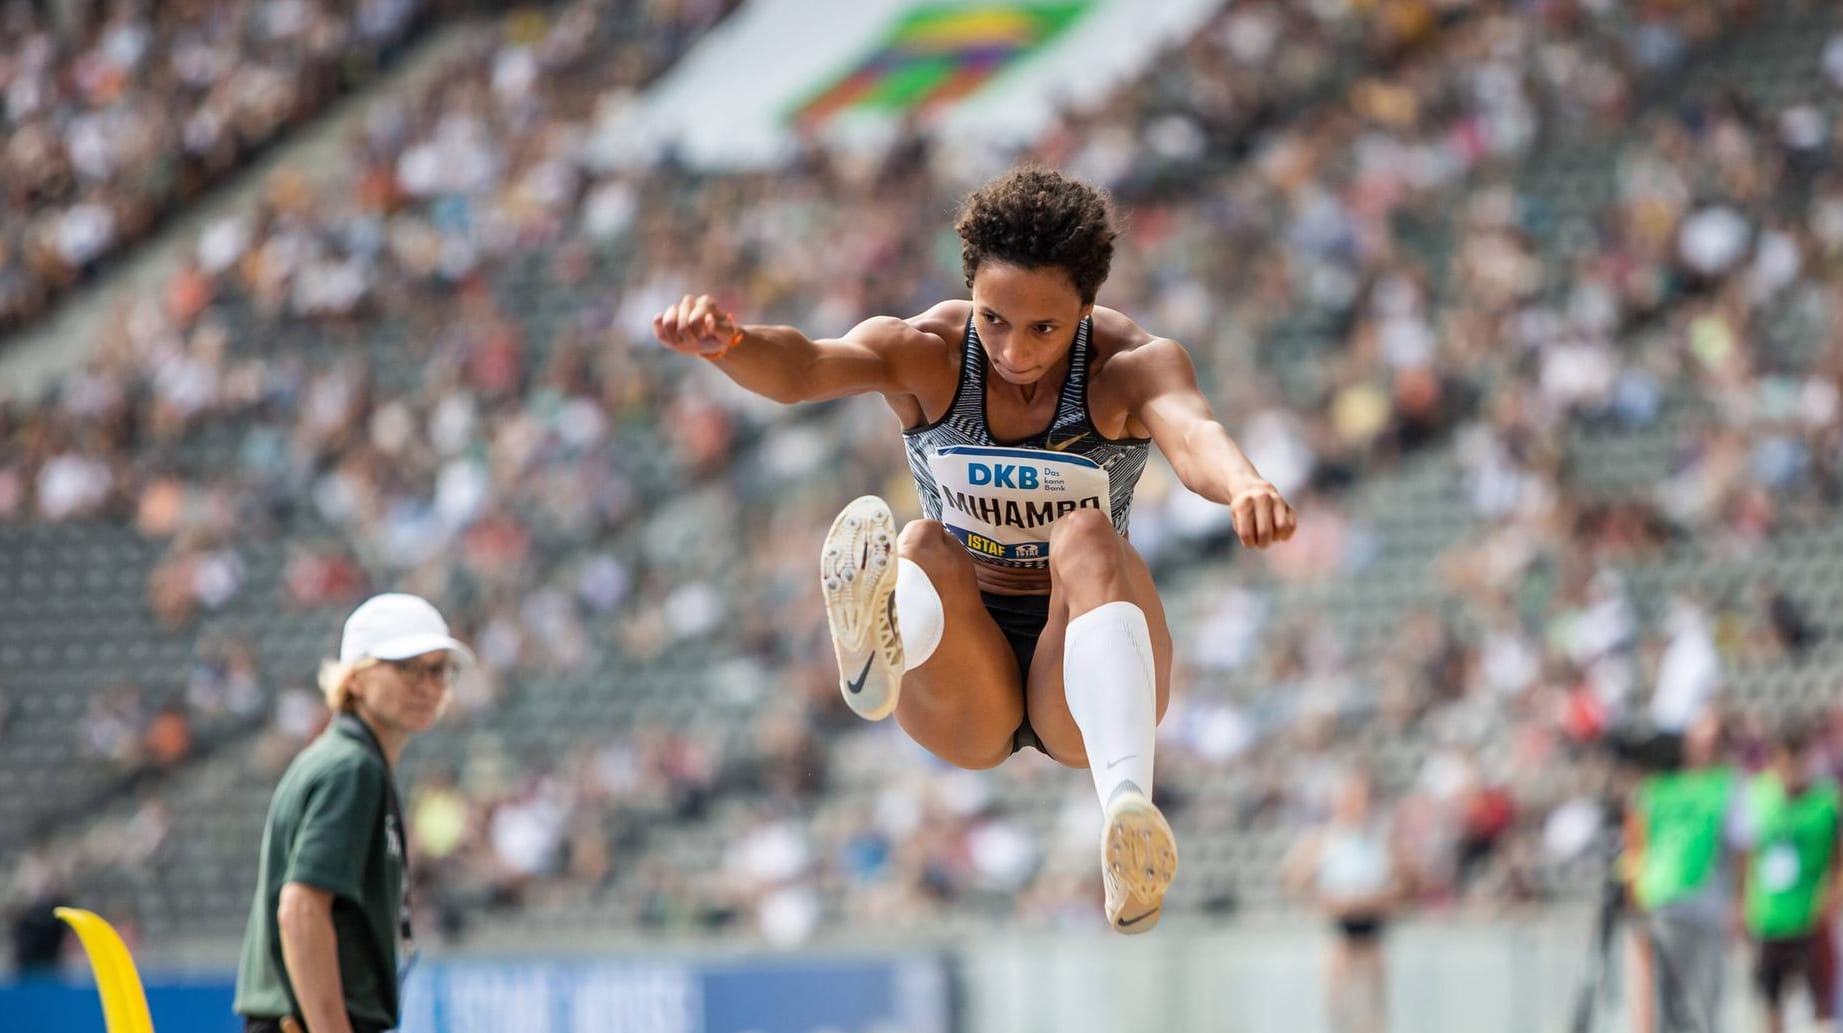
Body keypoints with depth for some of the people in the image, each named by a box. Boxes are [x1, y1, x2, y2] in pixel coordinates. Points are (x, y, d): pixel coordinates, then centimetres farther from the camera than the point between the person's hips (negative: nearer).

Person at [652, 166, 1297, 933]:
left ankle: (1128, 806, -56)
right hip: (965, 705, 1)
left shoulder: (1132, 365, -8)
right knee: (924, 546, -29)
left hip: (1083, 691, -1)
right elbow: (802, 370, -26)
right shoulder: (922, 357, -6)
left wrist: (1243, 486, -56)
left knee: (1088, 537, -31)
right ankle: (876, 646, -69)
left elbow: (1191, 431, -32)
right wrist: (727, 343, -50)